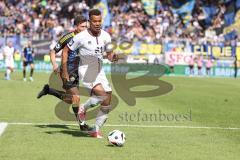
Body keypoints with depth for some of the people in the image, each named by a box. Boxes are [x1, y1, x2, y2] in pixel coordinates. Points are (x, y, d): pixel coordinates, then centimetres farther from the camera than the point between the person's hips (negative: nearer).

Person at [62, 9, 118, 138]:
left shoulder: (106, 36, 0)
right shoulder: (81, 37, -14)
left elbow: (109, 54, 13)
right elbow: (66, 51, -4)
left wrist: (112, 57, -12)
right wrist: (65, 71, -6)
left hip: (100, 72, 6)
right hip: (86, 71, -6)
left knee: (107, 105, 3)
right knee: (102, 95, -27)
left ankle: (95, 130, 19)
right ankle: (83, 108, 1)